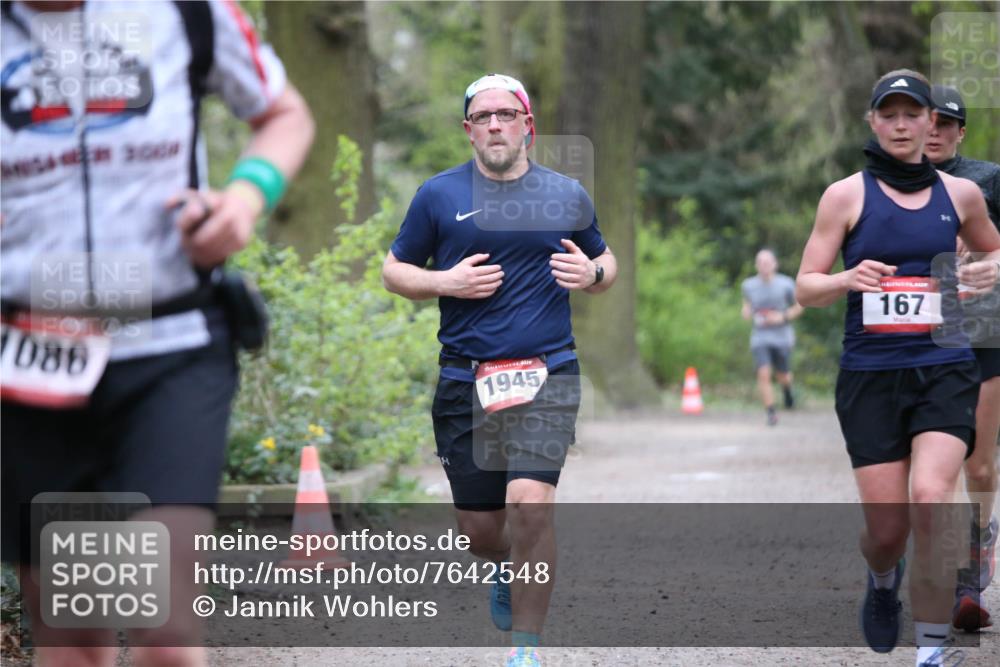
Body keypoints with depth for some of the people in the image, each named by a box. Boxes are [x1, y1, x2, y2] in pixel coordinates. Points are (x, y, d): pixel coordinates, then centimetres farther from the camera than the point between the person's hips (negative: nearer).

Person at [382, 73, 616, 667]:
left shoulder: (567, 195, 8)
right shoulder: (439, 194, 5)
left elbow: (606, 262, 21)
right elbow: (395, 270, 11)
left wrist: (593, 273, -3)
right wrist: (446, 283, -8)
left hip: (547, 373, -1)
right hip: (465, 379, 1)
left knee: (529, 501, -21)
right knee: (479, 529, 6)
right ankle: (510, 567, 44)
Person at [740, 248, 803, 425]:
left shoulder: (786, 284, -9)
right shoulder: (748, 286, -2)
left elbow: (799, 307, 3)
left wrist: (782, 317, -13)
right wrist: (747, 313, -4)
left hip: (782, 337, -1)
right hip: (760, 337, 1)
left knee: (782, 376, 10)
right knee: (763, 374, -16)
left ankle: (787, 390, 48)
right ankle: (771, 413, -7)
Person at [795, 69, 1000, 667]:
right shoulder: (846, 195, 2)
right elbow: (806, 287, 2)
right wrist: (848, 279, -20)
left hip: (945, 369, 0)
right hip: (870, 375, 0)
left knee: (930, 497, -23)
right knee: (886, 528, 0)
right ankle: (883, 580, 39)